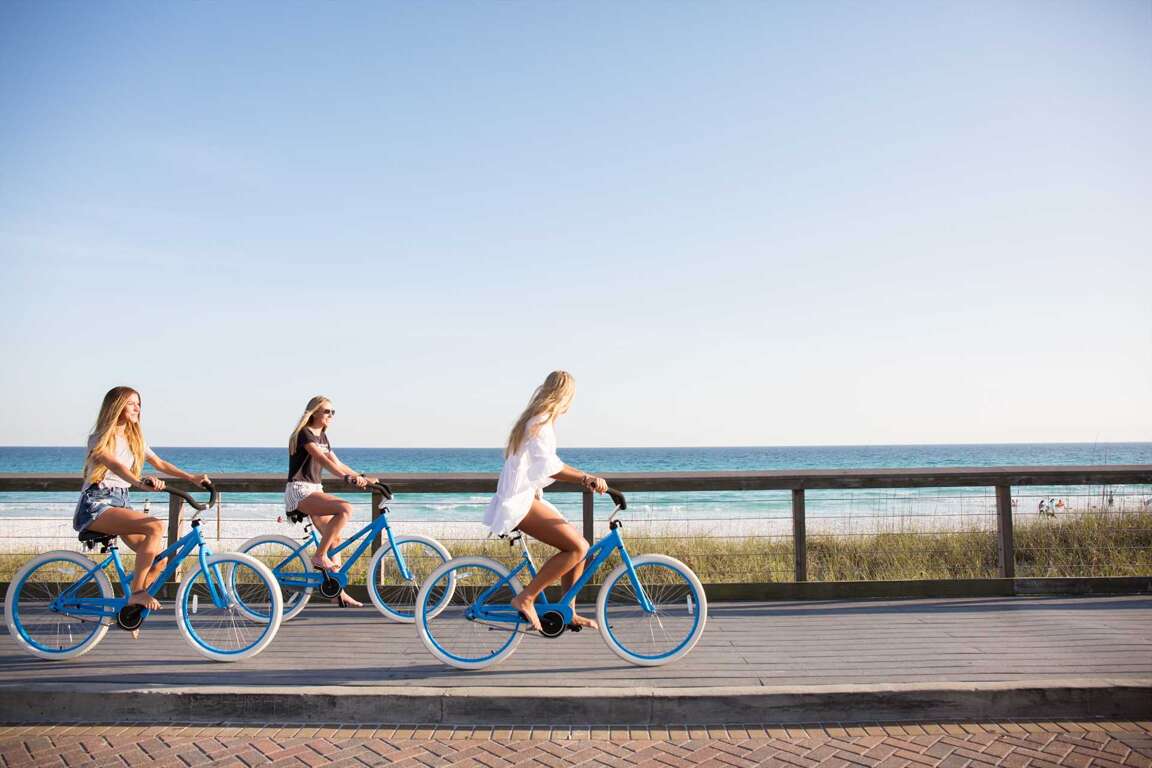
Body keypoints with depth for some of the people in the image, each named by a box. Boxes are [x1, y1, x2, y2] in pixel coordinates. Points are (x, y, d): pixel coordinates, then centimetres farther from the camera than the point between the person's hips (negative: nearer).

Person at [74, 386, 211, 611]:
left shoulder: (135, 440, 17)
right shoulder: (100, 438, -7)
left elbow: (160, 464, 16)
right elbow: (114, 465, -26)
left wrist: (191, 478, 4)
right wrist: (140, 482, -45)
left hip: (120, 504, 7)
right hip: (96, 505, -7)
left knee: (159, 557, -9)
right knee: (156, 527, -30)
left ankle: (133, 606, 7)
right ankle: (136, 593, -22)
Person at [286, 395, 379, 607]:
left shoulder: (322, 436, 17)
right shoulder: (304, 433, -11)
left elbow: (337, 464, 17)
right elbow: (322, 459, -26)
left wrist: (363, 478, 8)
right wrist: (348, 478, -37)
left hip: (314, 490, 9)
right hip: (299, 491, -9)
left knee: (335, 538, 5)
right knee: (345, 508, -28)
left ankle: (337, 592, 11)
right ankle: (319, 556, -19)